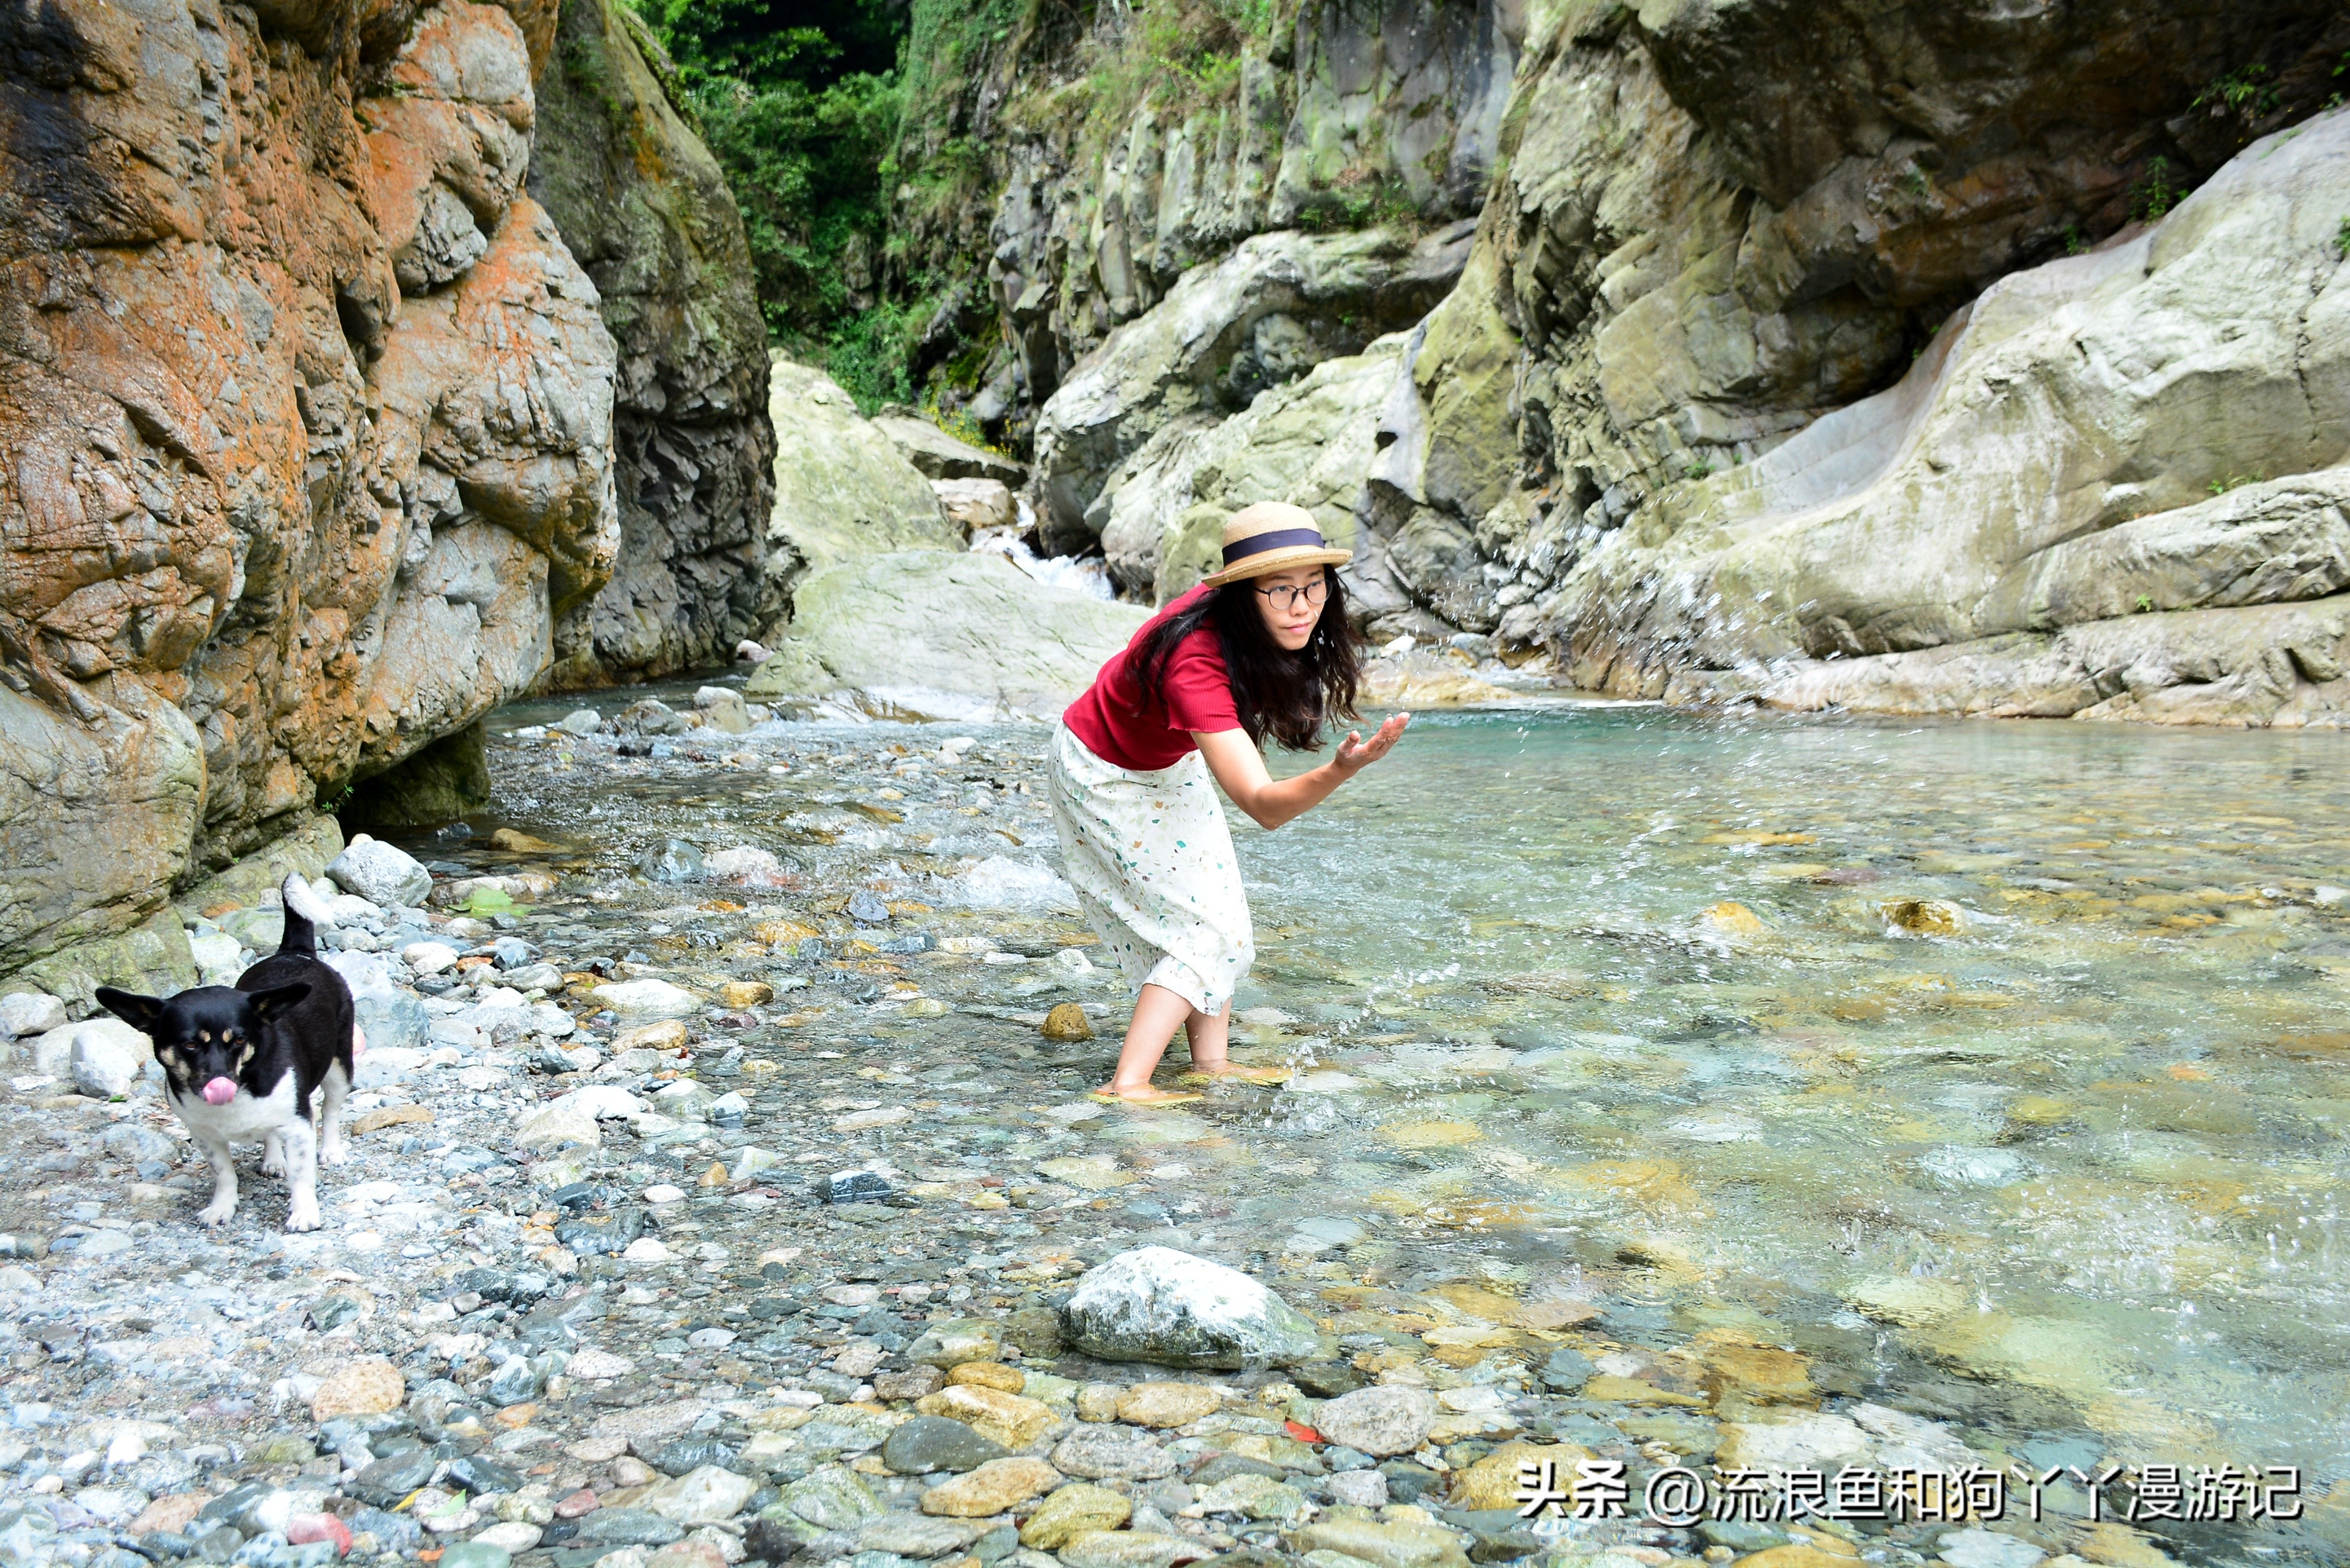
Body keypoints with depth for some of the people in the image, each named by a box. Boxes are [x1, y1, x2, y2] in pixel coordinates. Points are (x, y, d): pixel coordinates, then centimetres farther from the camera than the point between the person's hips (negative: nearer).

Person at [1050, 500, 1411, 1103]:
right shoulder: (1194, 663, -44)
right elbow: (1263, 805, -49)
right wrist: (1341, 771, -66)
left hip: (1168, 761, 8)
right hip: (1108, 776, -8)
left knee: (1218, 913, 14)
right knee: (1204, 928, -11)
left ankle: (1211, 1062, 26)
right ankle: (1127, 1085, -10)